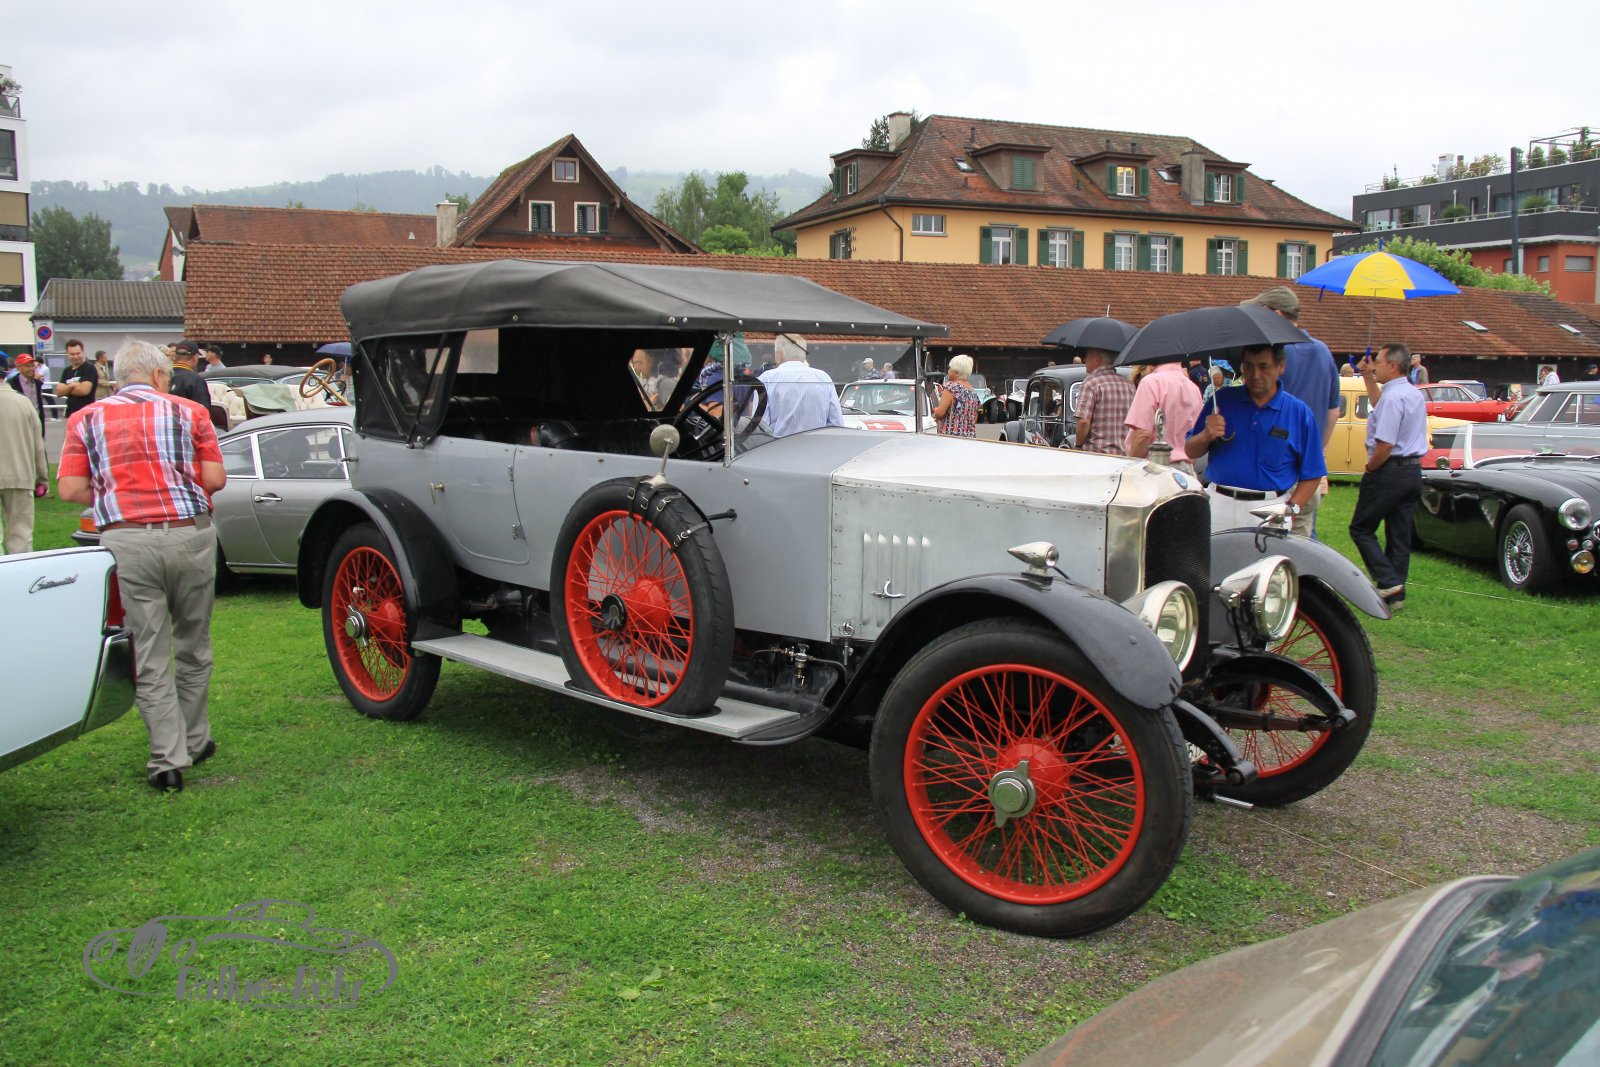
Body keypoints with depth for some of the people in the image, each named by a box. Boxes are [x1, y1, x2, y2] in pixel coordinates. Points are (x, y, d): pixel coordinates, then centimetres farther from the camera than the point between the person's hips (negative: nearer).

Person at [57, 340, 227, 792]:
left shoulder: (86, 419, 9)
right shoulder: (189, 412, 6)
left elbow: (70, 488, 2)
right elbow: (215, 478, 1)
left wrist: (114, 498, 18)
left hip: (124, 542, 0)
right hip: (189, 535, 0)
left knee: (149, 656, 5)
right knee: (192, 648, 16)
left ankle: (168, 760, 4)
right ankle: (194, 741, 27)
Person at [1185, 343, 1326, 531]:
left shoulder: (1299, 413, 4)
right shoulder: (1223, 399, 8)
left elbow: (1312, 475, 5)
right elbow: (1191, 452, 10)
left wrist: (1291, 509, -10)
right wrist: (1207, 436, -12)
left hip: (1270, 513, -1)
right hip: (1220, 506, 1)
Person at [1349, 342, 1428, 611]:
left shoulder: (1393, 397, -18)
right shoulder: (1415, 394, 13)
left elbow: (1385, 444, -25)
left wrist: (1369, 468, -9)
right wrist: (1368, 378, 32)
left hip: (1390, 471, -9)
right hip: (1414, 471, 9)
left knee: (1361, 529, 2)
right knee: (1400, 535, 10)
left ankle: (1389, 581, -7)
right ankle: (1396, 595, 12)